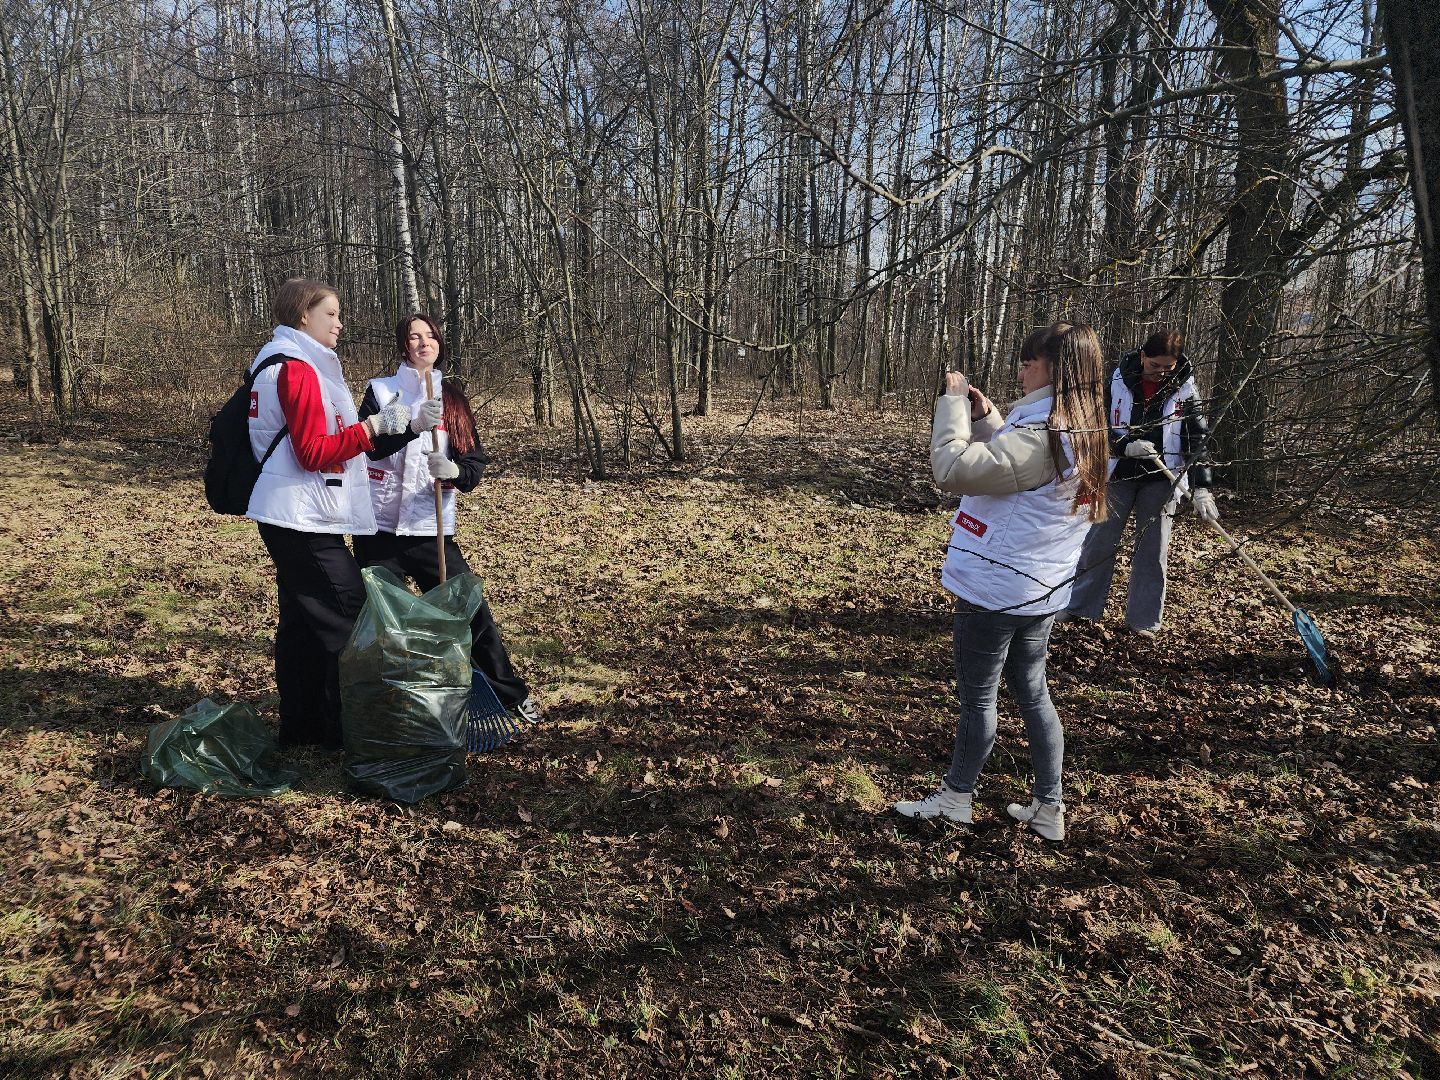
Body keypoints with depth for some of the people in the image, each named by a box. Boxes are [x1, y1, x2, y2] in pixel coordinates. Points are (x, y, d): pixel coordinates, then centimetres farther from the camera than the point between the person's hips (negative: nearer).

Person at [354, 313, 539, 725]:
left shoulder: (452, 399, 10)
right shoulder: (381, 390, 3)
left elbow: (475, 463, 2)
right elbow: (364, 443, -14)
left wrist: (453, 470, -20)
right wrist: (413, 424, -29)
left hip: (432, 529, 1)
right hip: (380, 527, -1)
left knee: (472, 612, 0)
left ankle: (510, 693, 14)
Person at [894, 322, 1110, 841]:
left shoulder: (1040, 434, -24)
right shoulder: (1080, 431, 7)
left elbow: (954, 468, -28)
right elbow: (1007, 467, 17)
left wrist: (952, 403, -17)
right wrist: (985, 418, 5)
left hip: (996, 588, -9)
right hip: (1040, 587, 9)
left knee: (977, 696, 7)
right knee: (1032, 691, 18)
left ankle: (956, 797, 25)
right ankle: (1048, 808, 27)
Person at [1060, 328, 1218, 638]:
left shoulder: (1185, 389, -7)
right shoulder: (1119, 382, -7)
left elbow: (1198, 440, -10)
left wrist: (1201, 489, -20)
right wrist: (1126, 446, -25)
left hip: (1160, 480, 0)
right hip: (1118, 475, 0)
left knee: (1152, 551, 5)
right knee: (1098, 544, 7)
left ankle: (1143, 619, 16)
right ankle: (1080, 605, 20)